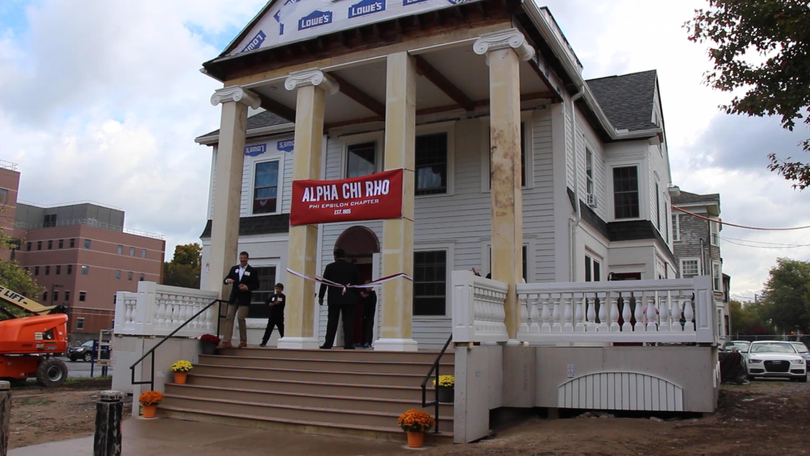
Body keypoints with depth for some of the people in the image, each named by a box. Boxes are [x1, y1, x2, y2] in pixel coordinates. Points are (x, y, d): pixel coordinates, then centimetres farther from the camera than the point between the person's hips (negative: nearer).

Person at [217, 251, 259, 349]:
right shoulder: (234, 269, 12)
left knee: (240, 318, -9)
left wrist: (247, 287, -17)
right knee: (229, 318, -2)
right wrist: (228, 280, -14)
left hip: (244, 298, -4)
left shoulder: (252, 271, 1)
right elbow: (226, 279, 10)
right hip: (234, 297, 4)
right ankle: (226, 342, -3)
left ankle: (243, 342, 2)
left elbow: (256, 285, 0)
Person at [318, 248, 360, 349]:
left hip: (334, 299, 0)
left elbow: (324, 283, 1)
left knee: (332, 321, 2)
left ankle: (328, 343, 1)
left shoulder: (330, 267, 1)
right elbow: (357, 281, 6)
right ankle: (348, 344, -7)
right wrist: (356, 295, 17)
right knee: (348, 320, 0)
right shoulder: (352, 266, 5)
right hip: (349, 298, 0)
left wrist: (321, 296, 8)